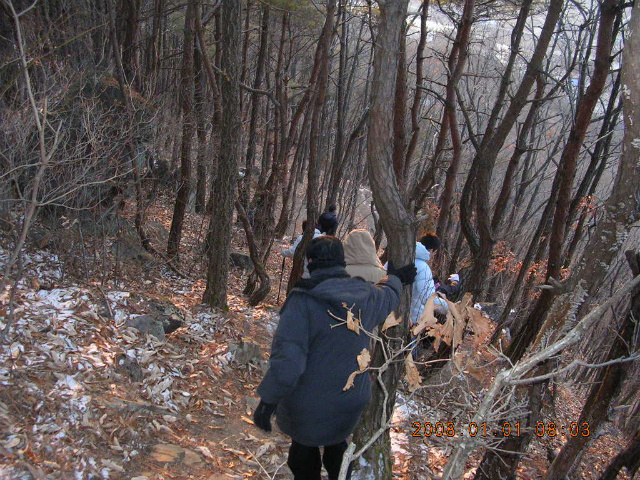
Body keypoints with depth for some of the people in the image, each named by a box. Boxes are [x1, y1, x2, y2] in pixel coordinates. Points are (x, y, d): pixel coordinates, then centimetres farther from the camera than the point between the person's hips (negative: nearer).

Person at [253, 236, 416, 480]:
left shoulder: (303, 300, -24)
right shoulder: (367, 296, -6)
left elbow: (287, 358, -28)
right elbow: (389, 295, 19)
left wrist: (267, 401, -18)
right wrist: (395, 278, 41)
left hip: (307, 407, -4)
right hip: (351, 402, 5)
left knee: (304, 455, 19)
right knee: (338, 449, 28)